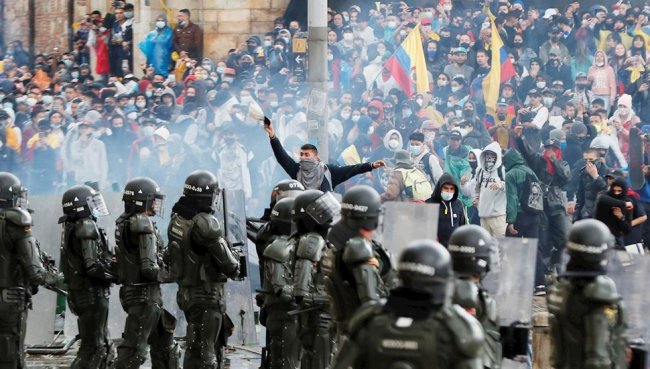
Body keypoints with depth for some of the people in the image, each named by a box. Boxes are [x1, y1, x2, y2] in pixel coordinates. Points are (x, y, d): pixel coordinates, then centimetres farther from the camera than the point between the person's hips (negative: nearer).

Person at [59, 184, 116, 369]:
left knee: (104, 347, 16)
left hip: (80, 295, 9)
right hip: (93, 295, -9)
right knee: (92, 348, -6)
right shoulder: (86, 228, -17)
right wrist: (119, 275, -12)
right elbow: (93, 267, -23)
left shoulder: (71, 229, 13)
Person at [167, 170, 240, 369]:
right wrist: (234, 268, 5)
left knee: (194, 348, 19)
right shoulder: (204, 223, -22)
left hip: (186, 291, 8)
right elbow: (225, 260, -17)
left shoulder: (177, 220, 2)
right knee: (203, 352, -4)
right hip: (207, 294, -8)